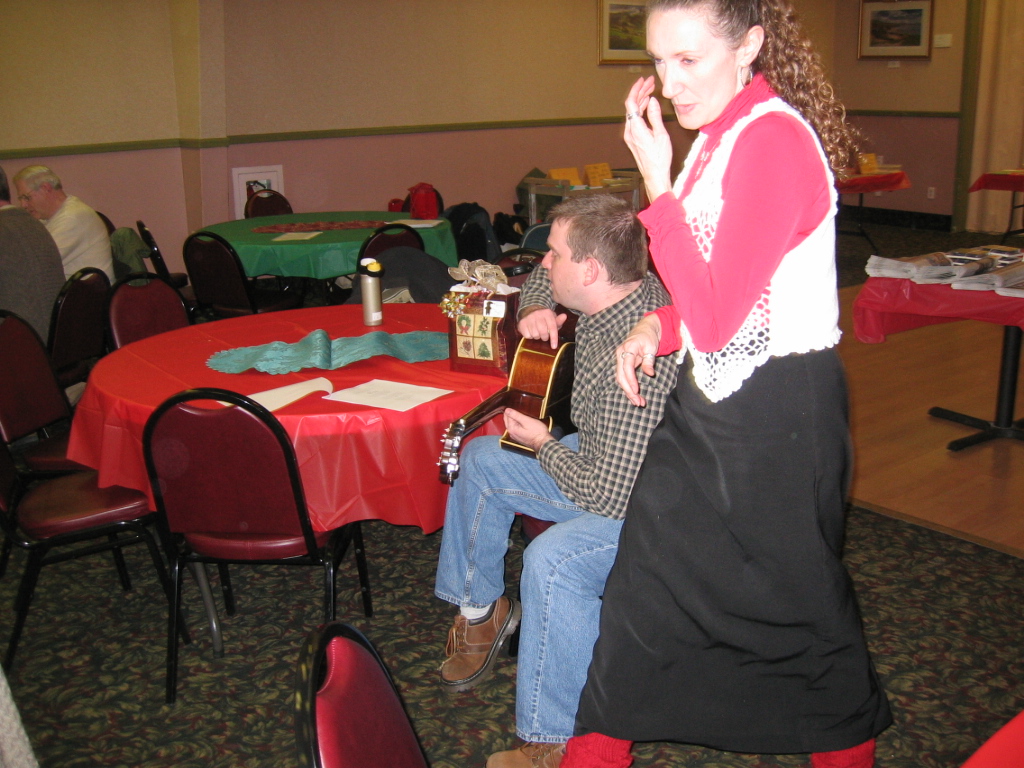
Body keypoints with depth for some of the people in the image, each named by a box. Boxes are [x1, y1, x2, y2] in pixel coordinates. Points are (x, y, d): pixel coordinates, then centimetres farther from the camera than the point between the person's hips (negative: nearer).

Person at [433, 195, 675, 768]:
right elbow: (543, 281, 17)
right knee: (483, 458, 14)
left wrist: (544, 446, -16)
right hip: (614, 464, 11)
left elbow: (610, 494, -33)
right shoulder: (626, 286, -7)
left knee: (554, 559, -35)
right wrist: (535, 310, -6)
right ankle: (480, 608, 30)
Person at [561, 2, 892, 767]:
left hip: (777, 414, -9)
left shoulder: (774, 141, -21)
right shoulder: (724, 131, 6)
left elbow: (715, 318, -25)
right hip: (713, 398, 9)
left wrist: (659, 186, -23)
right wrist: (660, 326, 0)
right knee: (647, 568, 15)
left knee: (797, 590, 12)